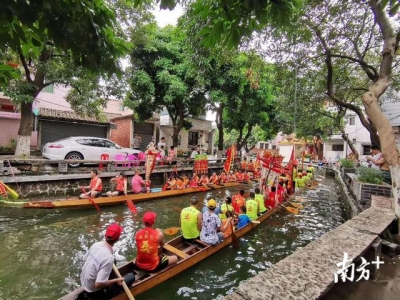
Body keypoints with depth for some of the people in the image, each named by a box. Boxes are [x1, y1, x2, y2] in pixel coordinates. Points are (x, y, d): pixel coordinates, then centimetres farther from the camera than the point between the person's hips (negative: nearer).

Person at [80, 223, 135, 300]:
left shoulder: (96, 244, -12)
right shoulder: (109, 257, -33)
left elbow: (84, 260, 4)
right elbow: (98, 284, -31)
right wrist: (115, 281, -16)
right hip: (94, 292, -7)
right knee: (131, 277, -3)